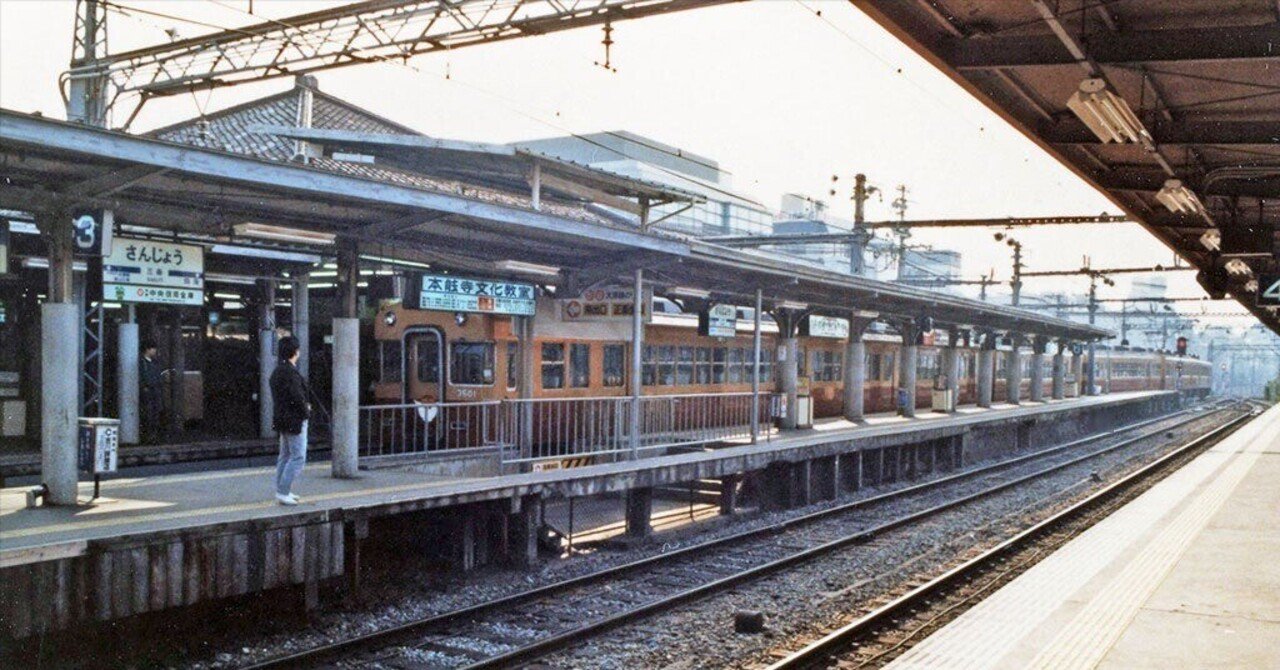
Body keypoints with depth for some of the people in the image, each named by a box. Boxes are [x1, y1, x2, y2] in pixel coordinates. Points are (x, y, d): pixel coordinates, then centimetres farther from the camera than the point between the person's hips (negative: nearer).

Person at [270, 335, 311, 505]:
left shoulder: (277, 371, 12)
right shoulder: (291, 373, -20)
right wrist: (306, 411, -5)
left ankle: (282, 491, 21)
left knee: (285, 456, 16)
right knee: (298, 457, -5)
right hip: (295, 420, -10)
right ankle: (283, 492, -6)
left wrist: (304, 406, 10)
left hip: (282, 419, 10)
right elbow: (297, 397, -24)